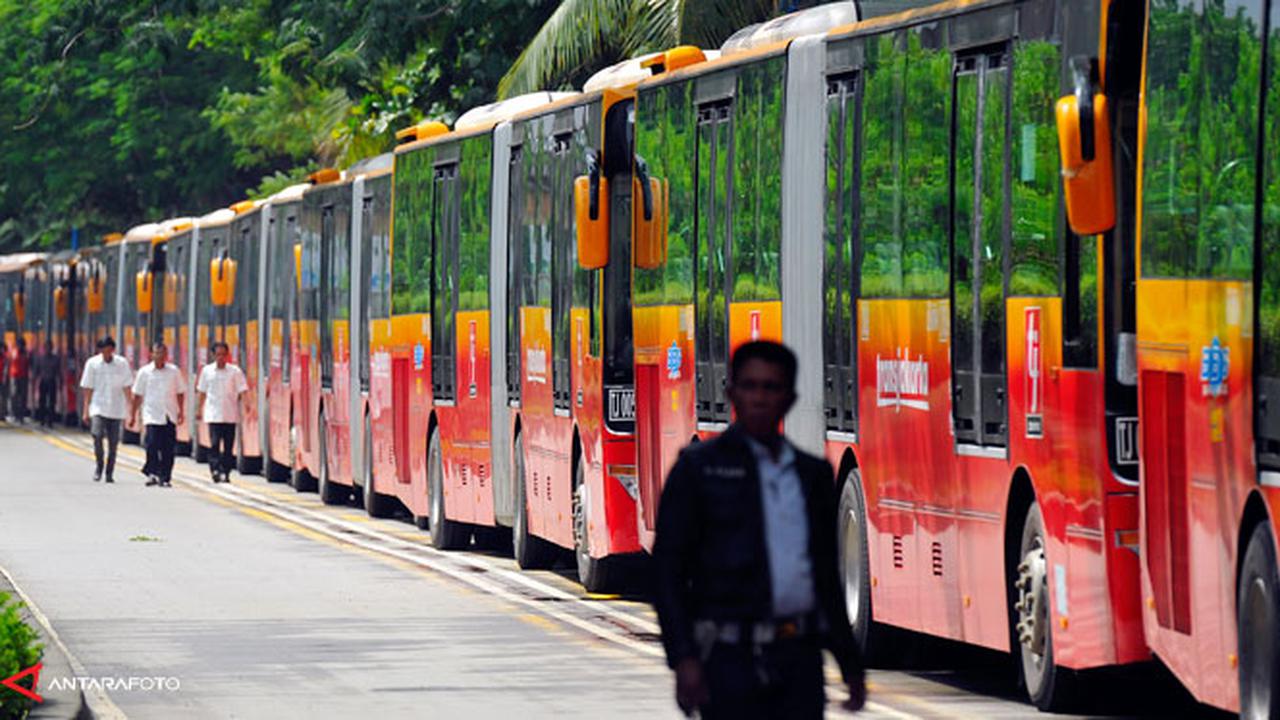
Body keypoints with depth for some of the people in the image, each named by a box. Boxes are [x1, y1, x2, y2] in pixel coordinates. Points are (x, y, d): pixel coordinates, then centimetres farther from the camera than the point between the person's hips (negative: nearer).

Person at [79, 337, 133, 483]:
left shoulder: (122, 364, 1)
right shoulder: (92, 363, 0)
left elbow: (126, 387, 5)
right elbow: (88, 388, 3)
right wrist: (86, 411, 1)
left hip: (116, 410, 1)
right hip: (98, 408, -1)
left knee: (113, 442, 2)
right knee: (97, 436, -18)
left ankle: (110, 472, 14)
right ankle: (99, 465, 3)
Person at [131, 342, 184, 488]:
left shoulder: (174, 371, 8)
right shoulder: (145, 372, 4)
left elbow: (179, 393, 15)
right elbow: (138, 395, 8)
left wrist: (180, 411, 9)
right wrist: (133, 414, 6)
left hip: (170, 416, 2)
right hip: (152, 416, -2)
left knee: (168, 449, 0)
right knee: (152, 445, -13)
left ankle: (165, 478, 6)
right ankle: (152, 473, 0)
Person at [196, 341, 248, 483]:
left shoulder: (235, 371, 1)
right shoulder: (207, 371, 6)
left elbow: (242, 391, -1)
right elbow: (202, 392, 14)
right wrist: (199, 410, 14)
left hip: (230, 415, 0)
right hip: (213, 414, 0)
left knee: (228, 446, 3)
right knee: (215, 443, -11)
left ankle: (226, 473, 10)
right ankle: (215, 469, -12)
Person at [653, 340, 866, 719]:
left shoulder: (814, 474, 14)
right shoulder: (698, 467, 0)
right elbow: (668, 570, -4)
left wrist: (850, 664, 18)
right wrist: (683, 659, -14)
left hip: (800, 657, 4)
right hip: (733, 659, -4)